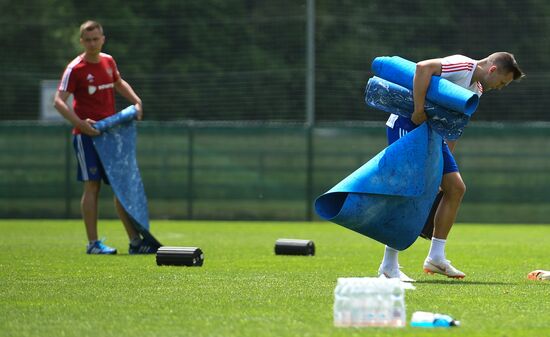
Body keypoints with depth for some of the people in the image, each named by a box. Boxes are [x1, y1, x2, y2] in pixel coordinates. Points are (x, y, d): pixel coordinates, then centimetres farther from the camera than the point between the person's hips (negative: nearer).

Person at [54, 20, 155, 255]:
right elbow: (58, 101, -16)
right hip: (86, 135, -6)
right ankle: (93, 243, -3)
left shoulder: (108, 61, 9)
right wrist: (80, 123, -27)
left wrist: (136, 101, 18)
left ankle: (135, 241, 9)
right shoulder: (75, 68, -10)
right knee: (92, 186, -8)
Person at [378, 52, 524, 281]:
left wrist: (448, 157, 16)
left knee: (456, 188, 5)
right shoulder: (462, 67, -18)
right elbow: (423, 67, -33)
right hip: (407, 125, -10)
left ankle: (436, 257, 11)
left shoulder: (477, 90, 13)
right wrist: (419, 112, -33)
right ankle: (388, 266, -10)